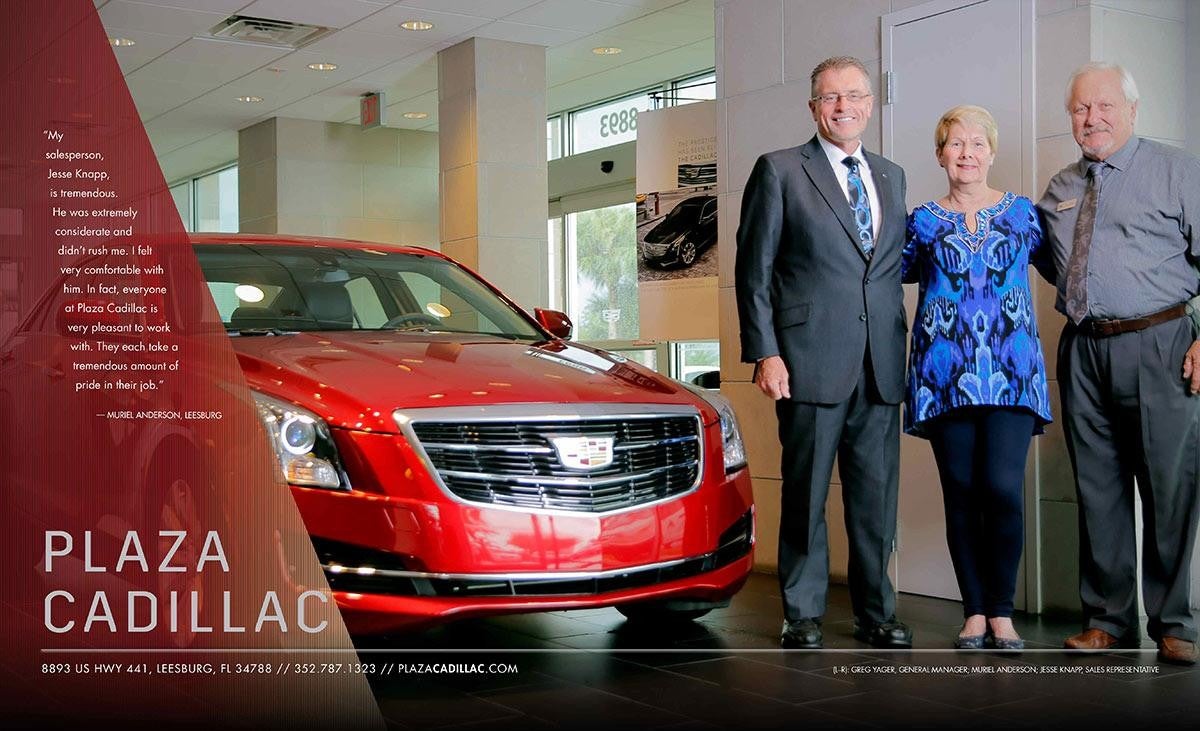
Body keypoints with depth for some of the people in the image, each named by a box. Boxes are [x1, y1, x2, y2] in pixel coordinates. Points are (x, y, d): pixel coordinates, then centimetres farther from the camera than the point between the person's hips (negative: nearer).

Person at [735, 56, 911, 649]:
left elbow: (896, 264, 18)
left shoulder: (891, 177, 17)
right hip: (813, 361, -4)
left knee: (877, 496, 8)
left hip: (881, 365, 5)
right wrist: (764, 352, -10)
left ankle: (875, 612, 20)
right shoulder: (780, 171, 1)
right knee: (805, 493, 3)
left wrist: (900, 348, 9)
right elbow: (753, 269, -2)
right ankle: (802, 616, 15)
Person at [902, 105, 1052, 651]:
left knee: (1003, 489, -11)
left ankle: (1001, 612, 5)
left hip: (1011, 372, 0)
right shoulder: (923, 221, 9)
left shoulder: (1021, 213, 10)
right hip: (946, 374, 1)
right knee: (961, 494, 2)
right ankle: (974, 612, 13)